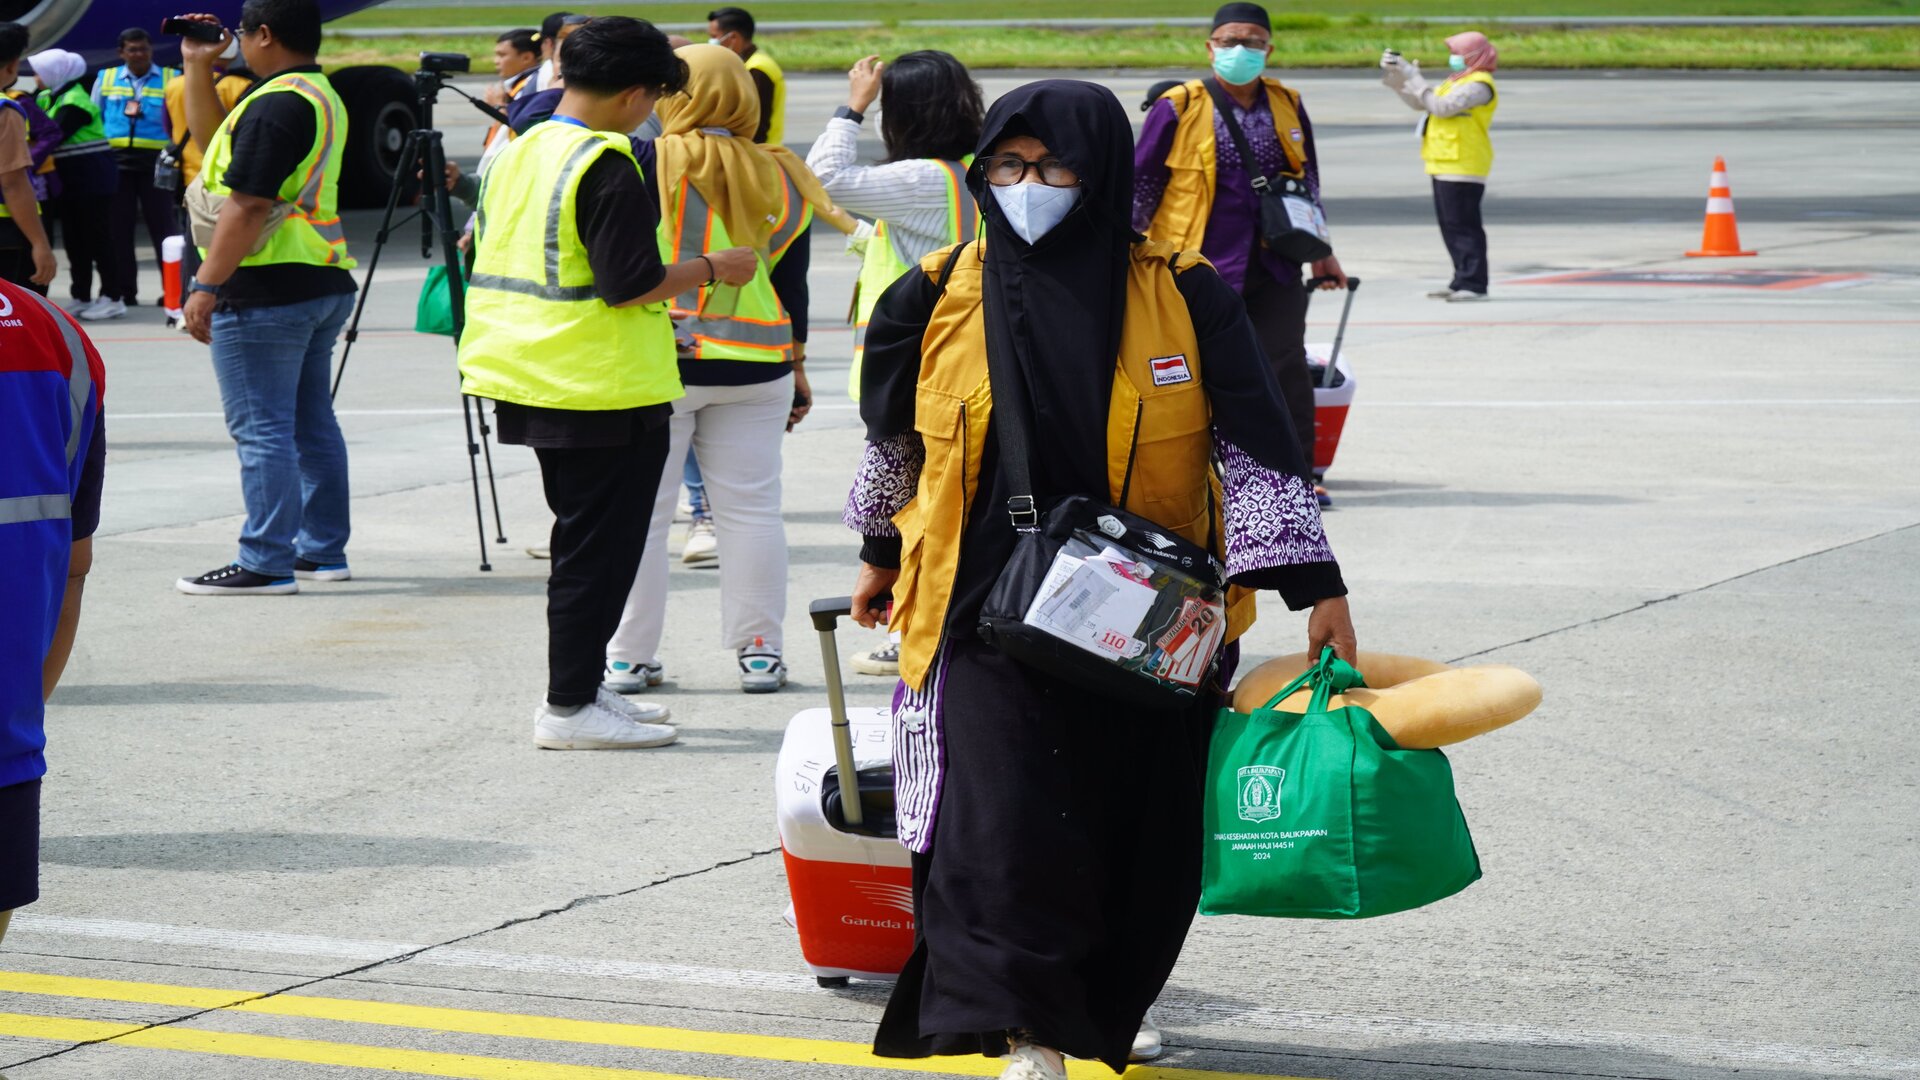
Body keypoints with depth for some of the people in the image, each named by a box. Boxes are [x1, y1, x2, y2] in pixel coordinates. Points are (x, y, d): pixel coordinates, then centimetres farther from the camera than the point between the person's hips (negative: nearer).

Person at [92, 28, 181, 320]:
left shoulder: (170, 79, 3)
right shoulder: (105, 79, 12)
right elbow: (93, 120, 15)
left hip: (155, 163, -3)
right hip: (116, 163, 3)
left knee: (162, 227, -2)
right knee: (116, 229, 5)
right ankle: (122, 292, 13)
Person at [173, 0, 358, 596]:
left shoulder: (275, 105, -17)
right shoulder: (323, 96, 16)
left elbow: (248, 206, -22)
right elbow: (208, 133, 26)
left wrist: (206, 286, -20)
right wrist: (197, 67, 19)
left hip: (266, 290, -10)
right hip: (325, 281, 10)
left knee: (261, 429, -7)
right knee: (312, 423, 15)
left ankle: (266, 563, -6)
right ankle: (323, 550, 20)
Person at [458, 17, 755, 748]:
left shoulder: (516, 153, 10)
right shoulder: (607, 167, -18)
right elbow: (631, 284, -22)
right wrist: (713, 269, -8)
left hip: (532, 382, 9)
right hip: (604, 392, -9)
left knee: (584, 541, 18)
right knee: (598, 549, -1)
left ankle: (577, 689, 22)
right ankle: (570, 707, 1)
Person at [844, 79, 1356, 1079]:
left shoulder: (1182, 299, -5)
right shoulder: (940, 299, -1)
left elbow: (1256, 446, -6)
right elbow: (893, 440, 15)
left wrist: (1316, 586, -11)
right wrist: (880, 555, 25)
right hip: (990, 611, 0)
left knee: (1136, 831, 8)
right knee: (1003, 817, -14)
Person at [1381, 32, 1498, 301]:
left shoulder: (1479, 85, -12)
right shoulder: (1456, 82, 20)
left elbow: (1442, 106, -22)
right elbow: (1419, 103, 20)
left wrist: (1414, 79, -18)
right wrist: (1397, 77, 10)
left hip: (1463, 167, -10)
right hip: (1445, 166, 10)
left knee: (1462, 225, -11)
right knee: (1451, 226, 12)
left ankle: (1473, 284, -11)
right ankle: (1463, 281, 18)